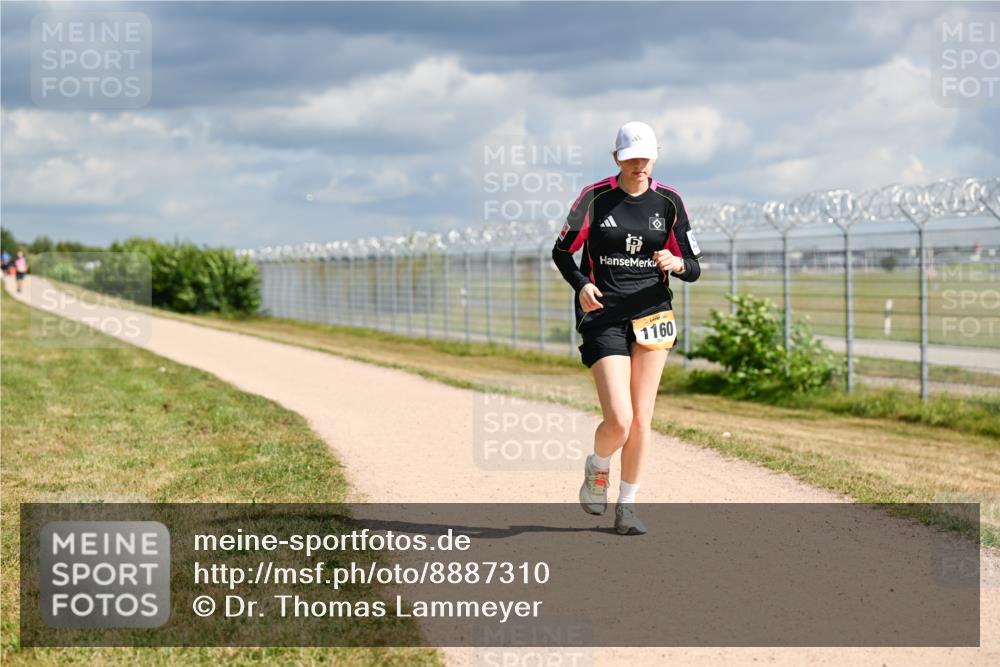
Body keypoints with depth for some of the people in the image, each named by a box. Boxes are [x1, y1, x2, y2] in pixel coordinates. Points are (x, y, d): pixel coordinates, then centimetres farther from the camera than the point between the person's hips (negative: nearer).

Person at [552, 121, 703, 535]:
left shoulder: (668, 202, 4)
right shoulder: (595, 198, -3)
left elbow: (693, 269, 6)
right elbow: (562, 251, 5)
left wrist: (677, 263, -18)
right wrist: (581, 285, -13)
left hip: (652, 314, 3)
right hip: (602, 317, -3)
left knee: (642, 419, 1)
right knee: (619, 420, -13)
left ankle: (627, 506, 15)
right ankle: (597, 467, 21)